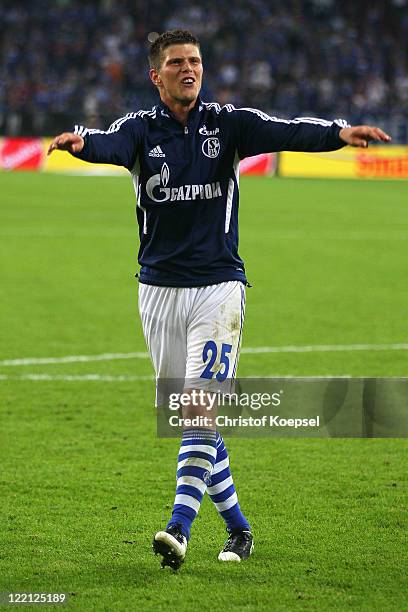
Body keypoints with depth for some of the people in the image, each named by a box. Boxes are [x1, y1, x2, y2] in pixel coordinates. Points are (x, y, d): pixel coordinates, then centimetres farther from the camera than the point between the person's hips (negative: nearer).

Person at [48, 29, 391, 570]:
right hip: (159, 287, 2)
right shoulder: (142, 129, 0)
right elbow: (110, 144, -23)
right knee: (183, 413, 7)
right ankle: (237, 525, 20)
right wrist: (80, 141, -48)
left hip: (218, 286, -2)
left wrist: (340, 132, -37)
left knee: (200, 405, -14)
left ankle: (179, 528, -20)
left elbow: (284, 131, -17)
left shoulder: (227, 124, 0)